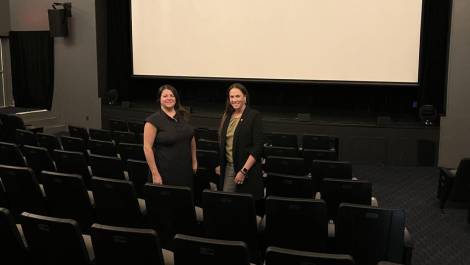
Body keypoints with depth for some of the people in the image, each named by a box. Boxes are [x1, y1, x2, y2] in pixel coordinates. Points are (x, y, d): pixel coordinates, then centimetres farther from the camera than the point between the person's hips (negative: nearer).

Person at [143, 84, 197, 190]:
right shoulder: (153, 120, -9)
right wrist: (155, 174, -16)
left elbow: (191, 139, 17)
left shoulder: (183, 116, 8)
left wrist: (194, 161, 13)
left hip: (185, 170, 5)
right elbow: (147, 147, -12)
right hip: (165, 172, -5)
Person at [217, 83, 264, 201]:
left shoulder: (254, 116, -7)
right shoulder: (227, 116, 11)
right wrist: (220, 165, 15)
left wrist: (244, 170, -16)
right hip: (228, 167, 5)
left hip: (247, 169, -5)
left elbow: (257, 147, -12)